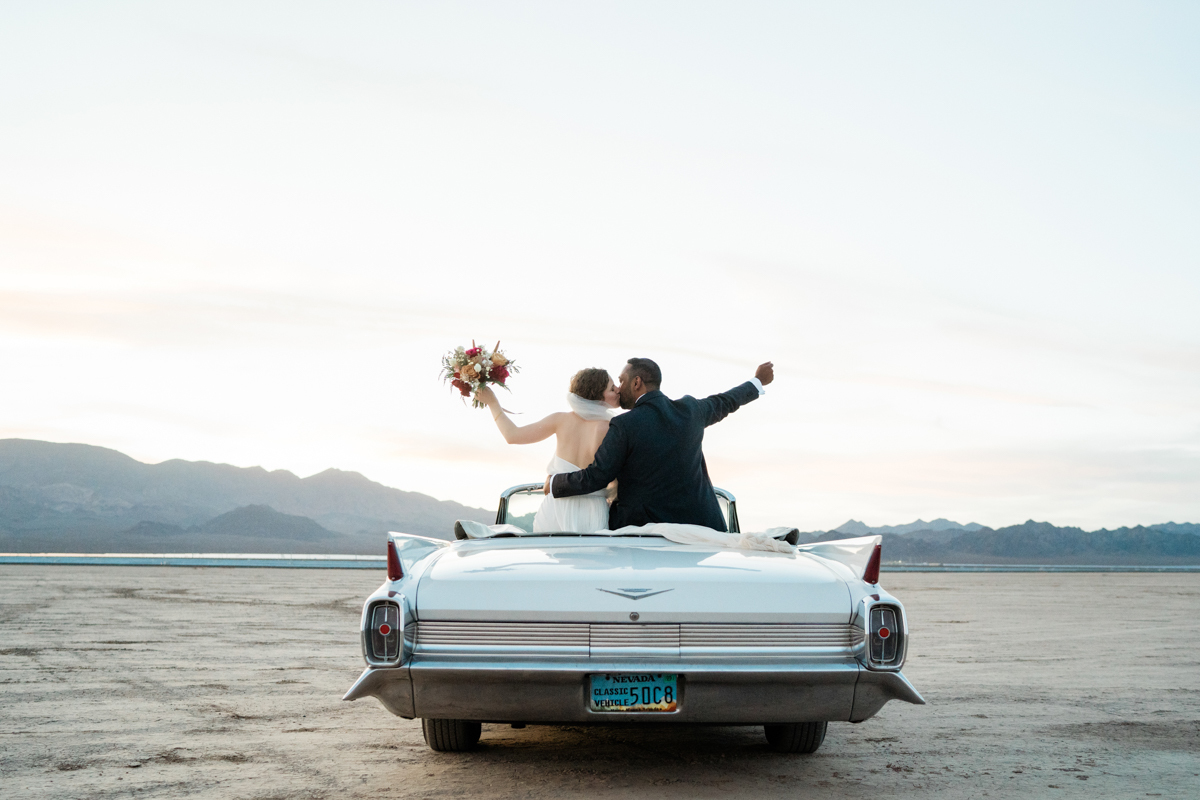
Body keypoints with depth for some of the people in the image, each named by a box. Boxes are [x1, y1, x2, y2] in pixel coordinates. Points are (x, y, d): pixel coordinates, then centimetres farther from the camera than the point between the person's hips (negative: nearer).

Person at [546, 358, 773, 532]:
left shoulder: (624, 426, -13)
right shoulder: (689, 410, 4)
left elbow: (594, 478, -10)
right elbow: (724, 403, 25)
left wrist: (554, 484, 8)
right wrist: (757, 382, 45)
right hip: (698, 523, 5)